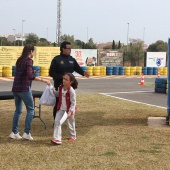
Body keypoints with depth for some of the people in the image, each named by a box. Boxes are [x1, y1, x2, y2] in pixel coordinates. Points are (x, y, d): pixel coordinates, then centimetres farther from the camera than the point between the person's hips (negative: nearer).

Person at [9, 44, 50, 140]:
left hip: (16, 88, 8)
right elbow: (30, 76, -21)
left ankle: (14, 132, 15)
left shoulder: (19, 60, 13)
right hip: (24, 88, -8)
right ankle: (27, 133, -1)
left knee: (18, 110, 15)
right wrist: (43, 80, -20)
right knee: (30, 109, 2)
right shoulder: (29, 60, -10)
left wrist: (32, 72, 22)